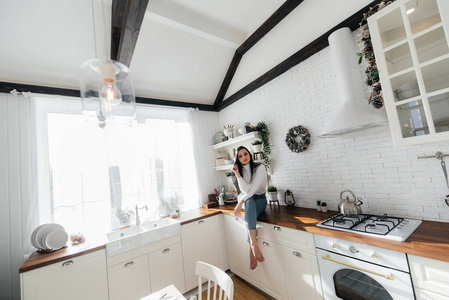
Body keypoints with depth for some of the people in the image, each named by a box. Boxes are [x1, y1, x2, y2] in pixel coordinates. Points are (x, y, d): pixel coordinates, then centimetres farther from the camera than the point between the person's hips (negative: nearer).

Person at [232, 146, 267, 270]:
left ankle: (251, 251, -28)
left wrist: (240, 203, -27)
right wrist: (237, 174, -25)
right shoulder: (240, 170, -3)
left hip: (259, 199, -2)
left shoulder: (260, 167, -14)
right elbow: (246, 190, -17)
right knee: (249, 201, -35)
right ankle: (254, 243, -43)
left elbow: (254, 188, -24)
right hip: (246, 198, 2)